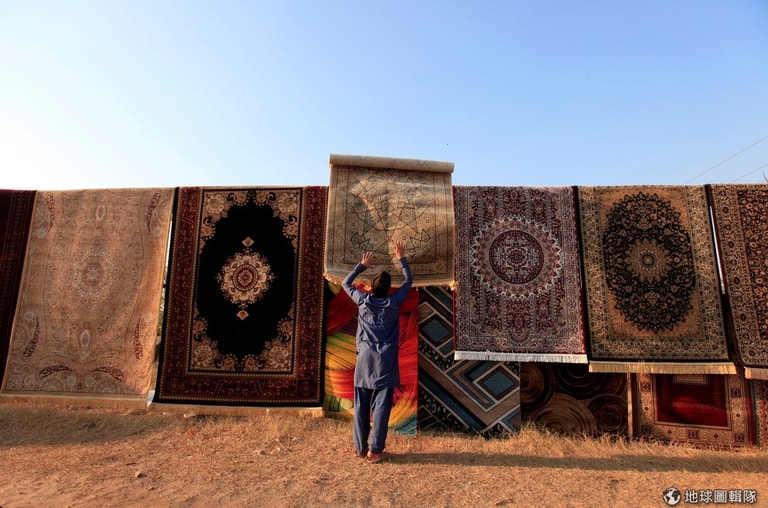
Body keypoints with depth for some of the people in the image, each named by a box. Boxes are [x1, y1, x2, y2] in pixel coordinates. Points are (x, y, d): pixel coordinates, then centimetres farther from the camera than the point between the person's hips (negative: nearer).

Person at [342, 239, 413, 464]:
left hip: (365, 359, 2)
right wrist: (401, 258, 18)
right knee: (381, 406, 3)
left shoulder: (363, 300, -2)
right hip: (386, 361, -2)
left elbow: (345, 283, 15)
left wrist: (362, 265, 20)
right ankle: (374, 450, 6)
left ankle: (360, 447, 20)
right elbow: (408, 281, 11)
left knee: (361, 405, 10)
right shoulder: (394, 302, -4)